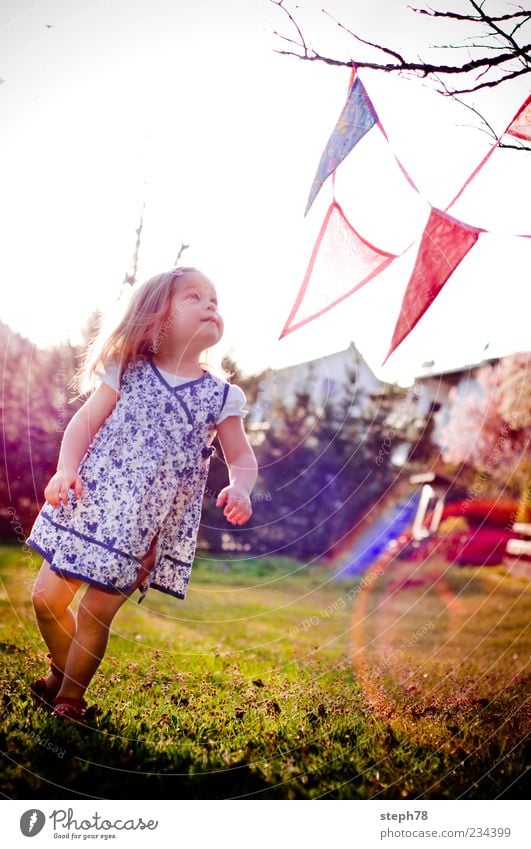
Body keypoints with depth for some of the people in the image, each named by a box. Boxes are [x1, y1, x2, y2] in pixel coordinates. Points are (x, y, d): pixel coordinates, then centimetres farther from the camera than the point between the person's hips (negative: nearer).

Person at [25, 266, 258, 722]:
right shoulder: (127, 372, 2)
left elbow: (241, 455, 4)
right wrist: (66, 470, -13)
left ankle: (70, 698, 24)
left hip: (146, 527, -1)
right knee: (47, 597, 5)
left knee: (97, 611, 0)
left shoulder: (221, 395, 1)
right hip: (89, 503, 2)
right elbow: (85, 421, 1)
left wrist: (240, 488, -17)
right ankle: (61, 673, 34)